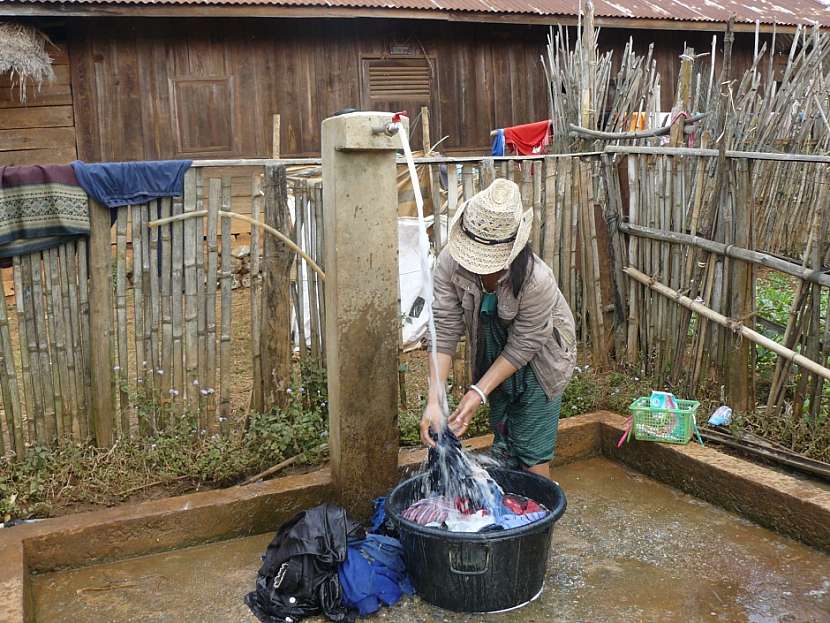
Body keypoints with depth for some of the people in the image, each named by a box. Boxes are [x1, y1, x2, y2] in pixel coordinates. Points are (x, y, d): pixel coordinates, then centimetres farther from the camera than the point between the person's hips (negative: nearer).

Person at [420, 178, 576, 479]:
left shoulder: (537, 280, -37)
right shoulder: (450, 262, -27)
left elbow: (521, 349, -26)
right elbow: (444, 331, -26)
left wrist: (478, 393, -29)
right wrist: (434, 400, -32)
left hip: (537, 361, -4)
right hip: (494, 358, 4)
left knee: (531, 453, -1)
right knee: (503, 444, 19)